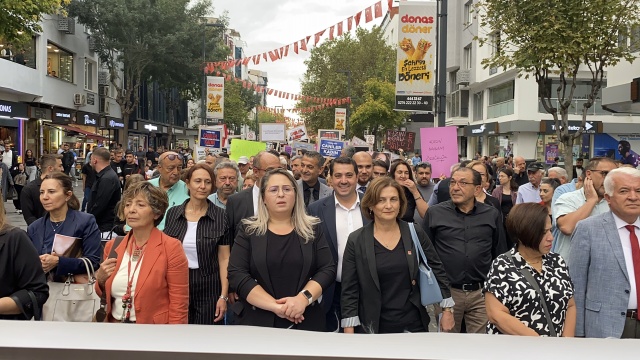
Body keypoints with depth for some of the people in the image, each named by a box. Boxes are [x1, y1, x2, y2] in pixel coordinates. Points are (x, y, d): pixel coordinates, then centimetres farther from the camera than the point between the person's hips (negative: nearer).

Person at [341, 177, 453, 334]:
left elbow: (437, 269, 6)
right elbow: (349, 290, -6)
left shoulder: (416, 234, -2)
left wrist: (447, 310, 4)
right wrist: (349, 333, -9)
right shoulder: (356, 241, -7)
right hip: (374, 327, -1)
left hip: (414, 324, 2)